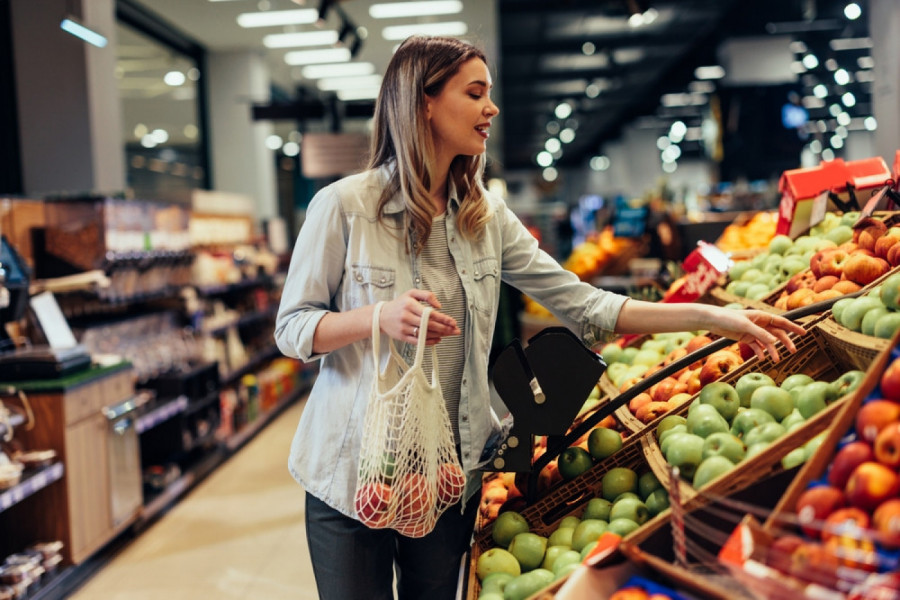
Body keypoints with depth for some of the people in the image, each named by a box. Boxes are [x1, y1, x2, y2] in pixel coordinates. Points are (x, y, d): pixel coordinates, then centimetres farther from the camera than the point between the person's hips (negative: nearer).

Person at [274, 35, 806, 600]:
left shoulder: (486, 215, 2)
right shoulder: (345, 205, -11)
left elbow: (579, 303, -1)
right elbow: (292, 328, -8)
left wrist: (712, 317, -8)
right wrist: (379, 317, -28)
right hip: (354, 467, -4)